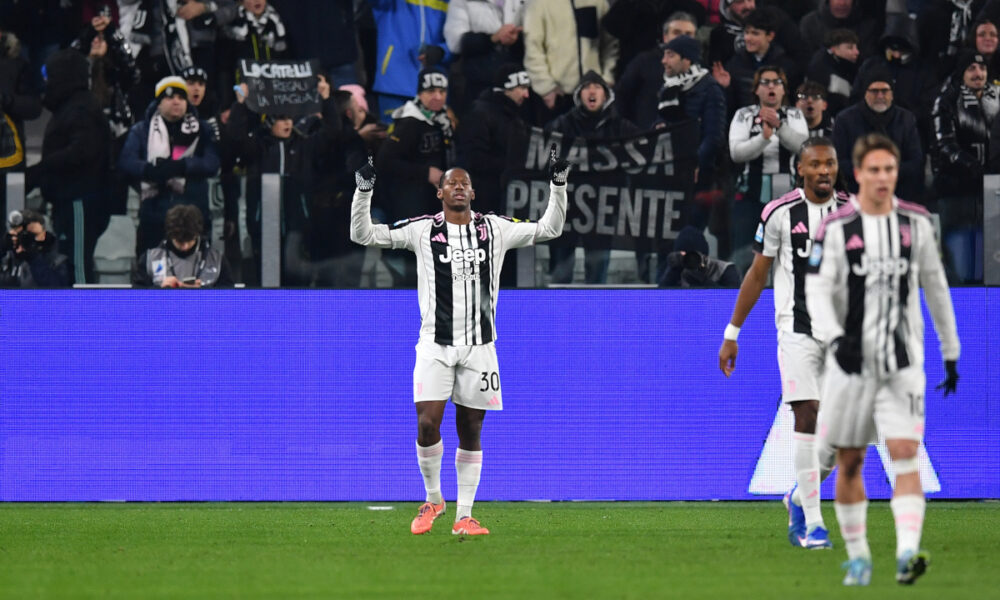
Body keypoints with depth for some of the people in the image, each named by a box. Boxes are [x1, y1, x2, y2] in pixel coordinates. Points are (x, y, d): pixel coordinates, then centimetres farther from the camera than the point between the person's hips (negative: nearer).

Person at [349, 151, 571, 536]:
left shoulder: (494, 229, 7)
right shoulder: (422, 230, 2)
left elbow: (548, 229, 11)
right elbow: (363, 235, 1)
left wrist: (558, 186, 0)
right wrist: (364, 190, -11)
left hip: (479, 346, 2)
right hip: (435, 345, -2)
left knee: (470, 431, 4)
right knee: (427, 425, -13)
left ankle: (464, 516, 11)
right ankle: (433, 499, 11)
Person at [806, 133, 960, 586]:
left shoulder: (916, 224, 5)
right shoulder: (836, 229, -4)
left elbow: (936, 289, 15)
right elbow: (817, 292, -12)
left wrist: (951, 352, 18)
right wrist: (836, 339, -29)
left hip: (903, 362, 1)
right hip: (851, 361, 0)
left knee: (905, 452, -15)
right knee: (849, 463, 6)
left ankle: (907, 553, -25)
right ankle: (857, 556, 20)